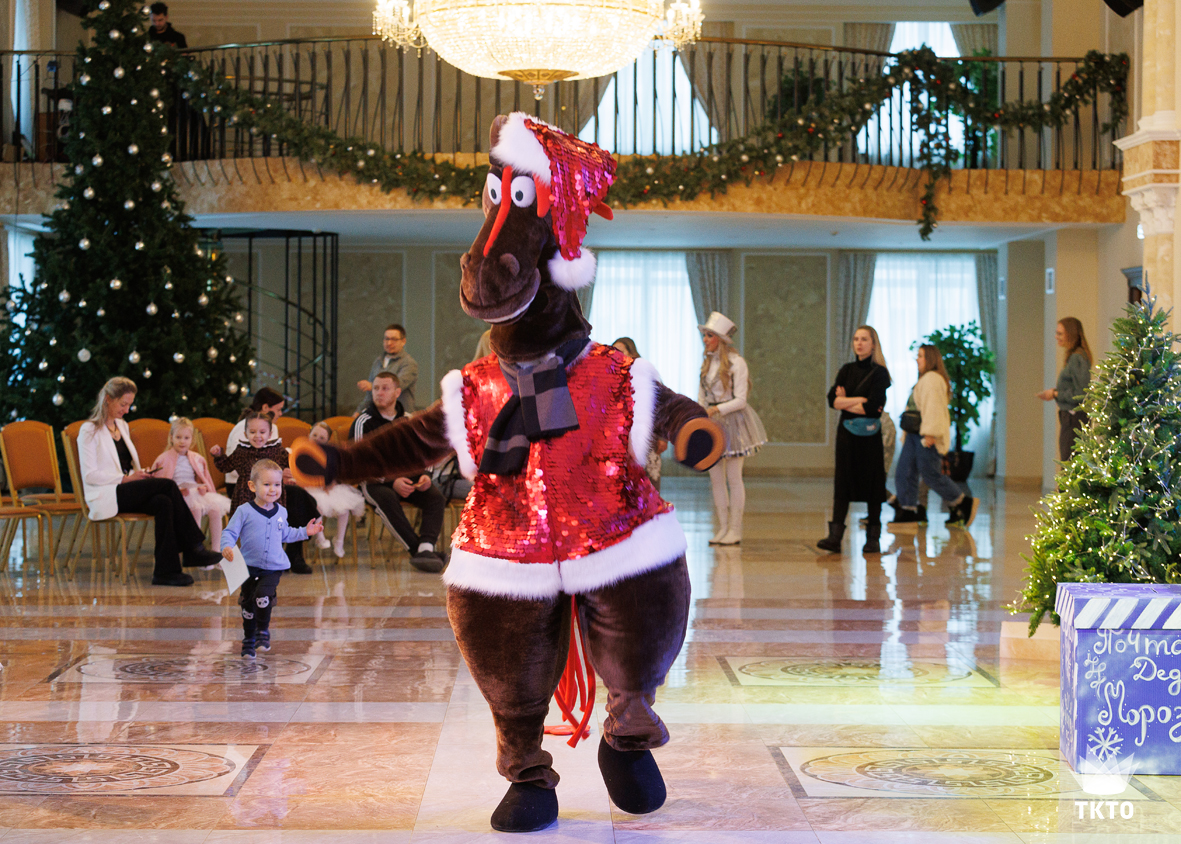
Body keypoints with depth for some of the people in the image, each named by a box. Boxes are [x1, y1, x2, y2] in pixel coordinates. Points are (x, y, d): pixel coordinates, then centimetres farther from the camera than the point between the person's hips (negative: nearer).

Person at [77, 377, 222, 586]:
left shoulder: (122, 426, 21)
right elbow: (89, 475, -11)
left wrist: (140, 474, 4)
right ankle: (193, 549, -21)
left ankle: (166, 570, -31)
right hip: (104, 497, -7)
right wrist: (126, 478, -18)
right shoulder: (89, 431, -4)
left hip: (126, 491, 7)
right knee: (168, 485, -25)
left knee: (163, 502, -27)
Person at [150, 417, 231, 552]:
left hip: (196, 493, 5)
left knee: (215, 509, -24)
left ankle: (216, 549, -21)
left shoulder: (197, 459, 16)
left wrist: (203, 487, -3)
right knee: (196, 508, -35)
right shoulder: (164, 460, 2)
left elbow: (204, 480, 23)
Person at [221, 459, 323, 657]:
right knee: (248, 603, 7)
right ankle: (248, 640, 25)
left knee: (263, 596, -22)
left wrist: (305, 532, 17)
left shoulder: (281, 512, 7)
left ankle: (263, 631, 0)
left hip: (274, 567, 1)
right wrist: (227, 546, -28)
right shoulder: (244, 512, -8)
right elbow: (230, 532, -8)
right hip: (249, 566, -1)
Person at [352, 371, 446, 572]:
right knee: (387, 498, -38)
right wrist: (391, 481, -21)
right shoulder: (363, 422, -1)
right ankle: (418, 550, -40)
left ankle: (426, 548, -43)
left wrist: (424, 475, -3)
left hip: (408, 478, 4)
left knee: (436, 496, -25)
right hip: (374, 481, -4)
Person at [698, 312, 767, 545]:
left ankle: (735, 529, 5)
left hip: (732, 422, -6)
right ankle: (723, 528, 13)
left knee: (734, 478, -1)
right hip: (711, 423, 6)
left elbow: (740, 400, -13)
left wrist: (717, 409, -24)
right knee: (716, 478, 6)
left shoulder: (736, 362, -11)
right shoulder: (707, 363, 9)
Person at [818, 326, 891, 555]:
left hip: (870, 435, -4)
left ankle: (873, 538, 8)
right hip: (847, 434, 4)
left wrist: (845, 402, -5)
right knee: (842, 483, -3)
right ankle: (835, 536, -8)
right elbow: (832, 400, 0)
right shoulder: (847, 370, 11)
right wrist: (859, 400, -11)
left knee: (872, 485, 1)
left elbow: (873, 407, -14)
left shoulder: (879, 373, -3)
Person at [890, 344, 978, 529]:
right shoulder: (925, 380, 21)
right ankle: (908, 511, 5)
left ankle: (964, 503, 5)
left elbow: (933, 408, -20)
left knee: (930, 474, -7)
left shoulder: (933, 379, -12)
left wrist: (930, 434, -25)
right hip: (915, 434, 11)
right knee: (904, 472, 4)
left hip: (927, 436, -11)